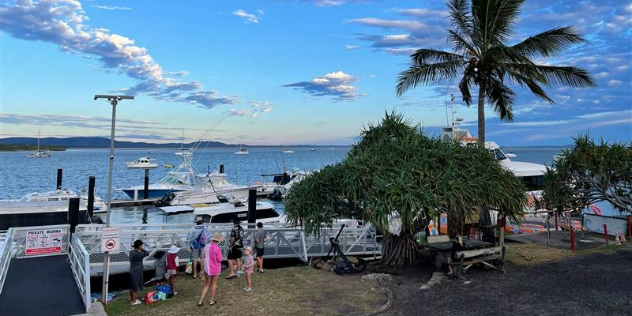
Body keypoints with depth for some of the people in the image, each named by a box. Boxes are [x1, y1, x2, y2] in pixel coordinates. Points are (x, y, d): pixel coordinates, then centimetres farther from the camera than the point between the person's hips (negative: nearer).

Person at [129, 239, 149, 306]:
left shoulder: (131, 252, 3)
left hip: (132, 271, 9)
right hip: (136, 272, -9)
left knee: (132, 286, 19)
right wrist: (141, 249, -15)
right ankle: (134, 301, 12)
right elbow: (147, 253, -23)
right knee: (135, 287, 2)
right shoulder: (137, 254, -25)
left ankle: (131, 298, 32)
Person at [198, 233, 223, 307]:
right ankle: (211, 300, 23)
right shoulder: (217, 248, -22)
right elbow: (219, 259, -14)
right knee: (214, 284, 15)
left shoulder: (206, 246, -4)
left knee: (207, 285, 17)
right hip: (215, 268, -5)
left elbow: (203, 255, 10)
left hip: (207, 268, 5)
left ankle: (200, 301, 12)